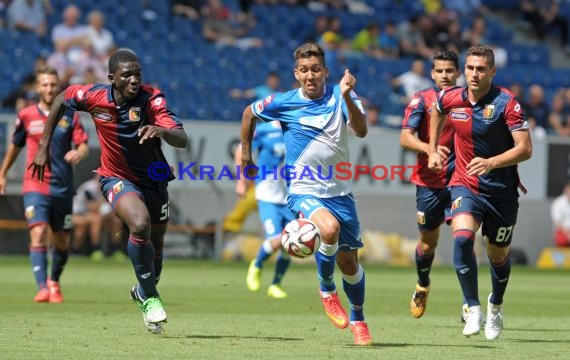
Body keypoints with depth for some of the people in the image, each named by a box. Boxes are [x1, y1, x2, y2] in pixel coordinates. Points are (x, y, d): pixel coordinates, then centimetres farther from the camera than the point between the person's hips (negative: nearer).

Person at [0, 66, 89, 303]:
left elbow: (84, 145, -4)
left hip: (63, 187, 2)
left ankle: (54, 281, 35)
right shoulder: (26, 115, 3)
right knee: (38, 235, -19)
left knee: (61, 241, 10)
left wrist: (78, 153, -27)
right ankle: (42, 288, -23)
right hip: (35, 185, -1)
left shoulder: (70, 116, 3)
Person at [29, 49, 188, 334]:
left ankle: (144, 291, 47)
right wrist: (44, 146, 5)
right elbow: (61, 99, 5)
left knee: (155, 247, 13)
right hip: (117, 179, -2)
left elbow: (182, 140, -33)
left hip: (153, 180, 2)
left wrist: (162, 131, -55)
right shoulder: (94, 96, -17)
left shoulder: (152, 99, -23)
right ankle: (150, 298, -15)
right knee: (140, 224, -31)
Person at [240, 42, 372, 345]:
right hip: (304, 191, -2)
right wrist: (246, 154, 18)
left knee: (349, 262, 6)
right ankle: (326, 290, -6)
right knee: (329, 228, -33)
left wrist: (347, 96, -32)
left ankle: (358, 320, 32)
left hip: (339, 191, 2)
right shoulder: (283, 103, -4)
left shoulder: (339, 96, -3)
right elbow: (249, 113, 14)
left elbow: (361, 130, -19)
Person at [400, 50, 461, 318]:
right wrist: (429, 148, -31)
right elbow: (405, 138, -14)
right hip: (429, 182, 0)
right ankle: (422, 287, 41)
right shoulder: (421, 100, -2)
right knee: (428, 243, 12)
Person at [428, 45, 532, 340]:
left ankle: (496, 305, 41)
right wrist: (433, 149, 19)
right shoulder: (450, 99, -4)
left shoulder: (506, 103, -16)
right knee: (462, 238, -26)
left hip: (502, 190, -1)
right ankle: (473, 308, -21)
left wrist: (491, 162, -36)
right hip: (465, 185, 1)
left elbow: (525, 148, -22)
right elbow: (437, 112, 23)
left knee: (498, 255, 12)